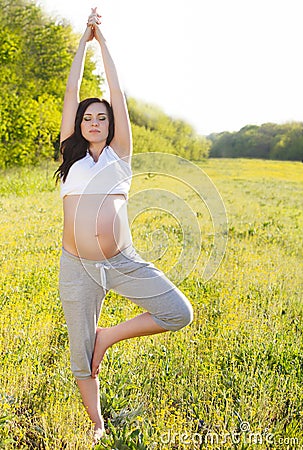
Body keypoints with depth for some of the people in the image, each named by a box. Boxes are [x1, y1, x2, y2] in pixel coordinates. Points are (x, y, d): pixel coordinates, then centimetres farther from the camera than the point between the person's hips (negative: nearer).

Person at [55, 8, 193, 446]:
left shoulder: (120, 153, 9)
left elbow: (117, 91, 7)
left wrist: (104, 41, 14)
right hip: (76, 266, 0)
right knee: (80, 354, 7)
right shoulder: (72, 154, 12)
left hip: (122, 262, 0)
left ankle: (108, 336, 10)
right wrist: (84, 41, 14)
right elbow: (71, 92, 10)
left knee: (179, 313, -10)